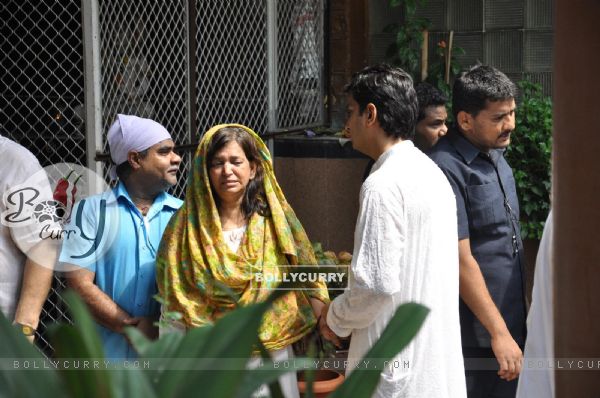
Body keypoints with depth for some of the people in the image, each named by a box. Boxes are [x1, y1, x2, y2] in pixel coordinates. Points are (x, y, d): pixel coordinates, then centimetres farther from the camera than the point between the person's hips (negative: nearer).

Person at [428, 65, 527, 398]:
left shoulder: (495, 155, 10)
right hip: (473, 335, -9)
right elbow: (461, 259, -20)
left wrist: (511, 327, 17)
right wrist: (499, 332, -19)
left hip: (509, 321, 9)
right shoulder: (448, 168, -18)